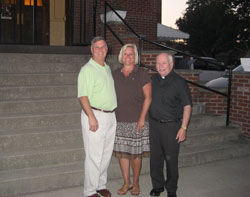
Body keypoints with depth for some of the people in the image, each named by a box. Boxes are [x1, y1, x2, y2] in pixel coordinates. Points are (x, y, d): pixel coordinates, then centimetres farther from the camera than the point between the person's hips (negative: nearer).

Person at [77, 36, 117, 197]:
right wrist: (91, 117, -24)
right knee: (94, 156, -4)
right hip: (95, 115, -8)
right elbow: (83, 96, -17)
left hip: (110, 116, 8)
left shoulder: (107, 68, 16)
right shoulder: (87, 70, -9)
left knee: (106, 154, 14)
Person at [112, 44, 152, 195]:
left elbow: (148, 97, -6)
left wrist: (142, 118, -11)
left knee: (136, 154, 2)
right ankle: (126, 183, 22)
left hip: (137, 121, -4)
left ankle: (136, 183, 22)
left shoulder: (142, 74, -3)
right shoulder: (116, 74, 10)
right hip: (120, 121, 4)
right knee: (121, 152, 7)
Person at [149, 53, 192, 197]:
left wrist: (183, 128, -12)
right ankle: (157, 185, 27)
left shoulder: (179, 82, -8)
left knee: (171, 159, 2)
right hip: (154, 124, 5)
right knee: (155, 157, 11)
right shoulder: (154, 79, 8)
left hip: (171, 125, -4)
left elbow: (187, 106, -7)